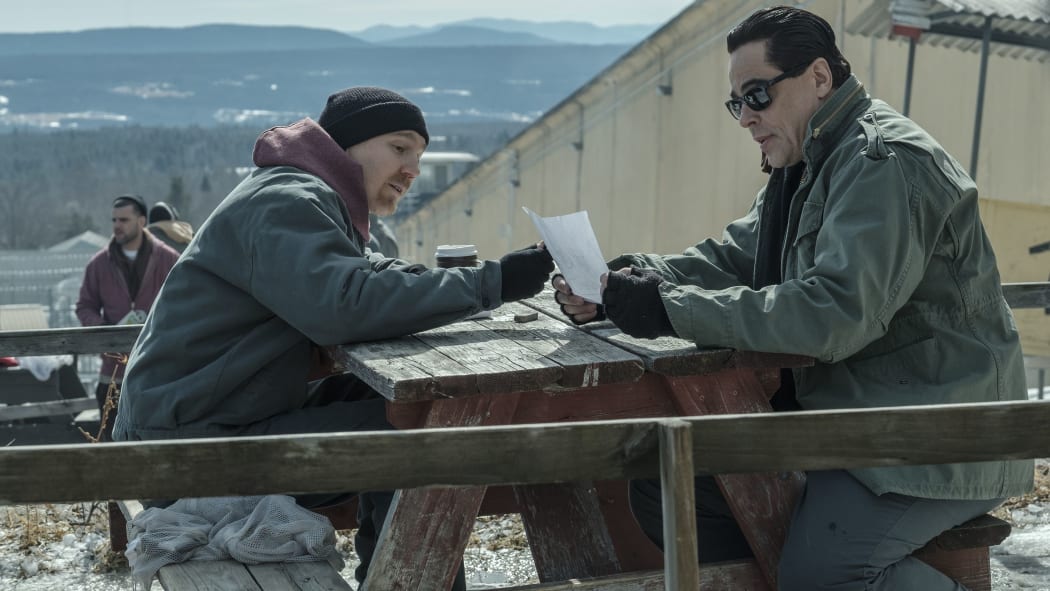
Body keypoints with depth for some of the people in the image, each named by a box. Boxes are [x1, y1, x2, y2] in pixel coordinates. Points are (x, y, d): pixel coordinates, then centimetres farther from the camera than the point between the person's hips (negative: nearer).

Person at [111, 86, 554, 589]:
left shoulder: (315, 201, 16)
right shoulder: (286, 204, -16)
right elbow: (345, 306, -31)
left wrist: (423, 280, -7)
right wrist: (491, 284, -28)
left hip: (231, 417, 10)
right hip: (194, 446, -10)